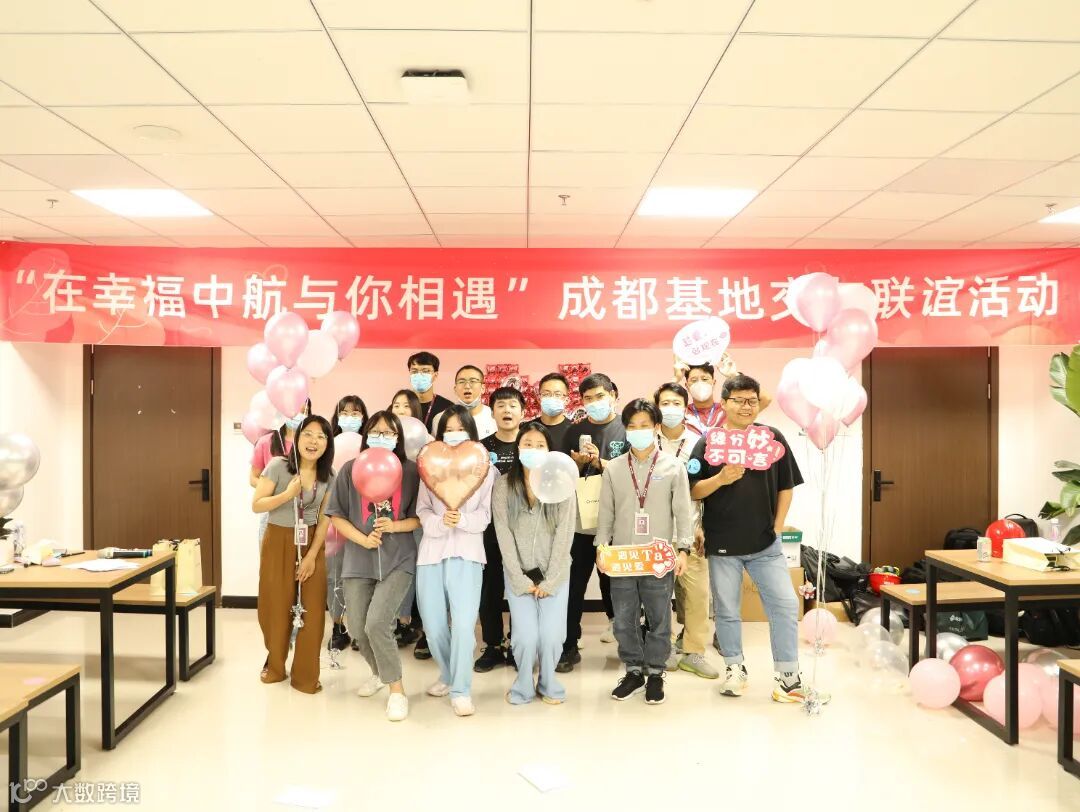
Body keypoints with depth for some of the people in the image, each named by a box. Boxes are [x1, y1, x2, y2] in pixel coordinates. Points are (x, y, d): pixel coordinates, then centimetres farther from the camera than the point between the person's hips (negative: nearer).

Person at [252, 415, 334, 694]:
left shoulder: (328, 474, -2)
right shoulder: (278, 466, -12)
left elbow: (324, 518, -1)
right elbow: (256, 506, -10)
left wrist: (312, 555, -8)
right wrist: (288, 494, -25)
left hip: (312, 544, 2)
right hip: (278, 542, -2)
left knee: (312, 610, -2)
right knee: (277, 608, 6)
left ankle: (306, 676, 12)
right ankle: (274, 666, 30)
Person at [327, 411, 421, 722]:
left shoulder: (410, 471, -3)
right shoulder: (350, 469, 0)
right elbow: (336, 516, 1)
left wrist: (395, 526, -17)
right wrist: (364, 540, -12)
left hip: (398, 560, -3)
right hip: (358, 560, 3)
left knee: (376, 623, -17)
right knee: (359, 629, 8)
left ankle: (397, 690, 2)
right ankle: (380, 673, 39)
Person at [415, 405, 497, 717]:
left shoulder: (485, 468, 5)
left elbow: (485, 515, -1)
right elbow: (422, 510, 4)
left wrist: (462, 520, -19)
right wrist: (439, 523, -16)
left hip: (466, 553, -3)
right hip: (431, 552, 3)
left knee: (464, 625, -13)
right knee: (433, 627, 7)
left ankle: (461, 690, 3)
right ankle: (448, 675, 32)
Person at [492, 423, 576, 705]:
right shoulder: (503, 486, -4)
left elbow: (564, 536, -6)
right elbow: (504, 536, -5)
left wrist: (549, 581, -9)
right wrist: (521, 580, -9)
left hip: (555, 573, 0)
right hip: (518, 574, 0)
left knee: (551, 635, -7)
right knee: (526, 636, -10)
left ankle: (548, 684, 22)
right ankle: (523, 686, 18)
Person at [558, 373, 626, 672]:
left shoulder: (627, 428, -1)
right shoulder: (575, 431, 9)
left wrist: (599, 462, -17)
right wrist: (579, 459, -8)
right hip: (581, 516, 2)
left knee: (613, 578, 13)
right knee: (575, 583, 1)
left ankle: (615, 620, 36)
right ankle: (569, 645, 9)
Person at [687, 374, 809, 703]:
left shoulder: (773, 438, 2)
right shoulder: (708, 442, -2)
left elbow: (786, 487, 8)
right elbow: (694, 491, -3)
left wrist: (777, 526, 1)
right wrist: (721, 479, -20)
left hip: (765, 543, 1)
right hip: (722, 543, -1)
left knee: (785, 605, -1)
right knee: (726, 610, 10)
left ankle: (787, 675, 13)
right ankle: (735, 668, 29)